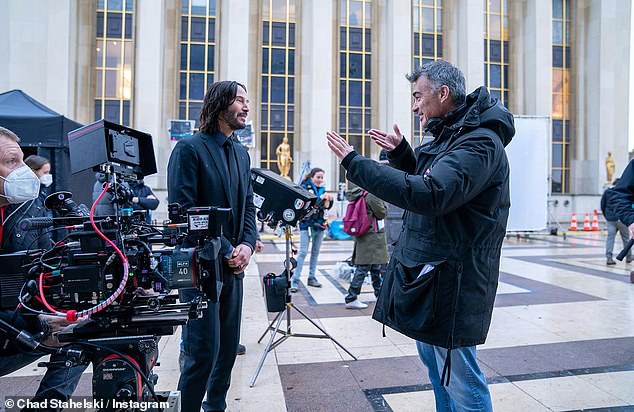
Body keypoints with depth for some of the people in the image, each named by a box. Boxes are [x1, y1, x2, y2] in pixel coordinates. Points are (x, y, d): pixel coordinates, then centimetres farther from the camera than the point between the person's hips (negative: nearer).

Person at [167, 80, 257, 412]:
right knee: (203, 351, -3)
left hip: (233, 264, 7)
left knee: (229, 346, 14)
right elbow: (183, 210, -15)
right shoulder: (189, 148, -8)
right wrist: (225, 251, -15)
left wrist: (247, 245, -3)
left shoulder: (241, 153, 14)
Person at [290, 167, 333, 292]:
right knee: (303, 252, -9)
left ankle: (312, 277, 22)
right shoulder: (305, 187, -4)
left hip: (319, 224, 6)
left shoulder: (322, 189, 12)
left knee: (316, 251, 11)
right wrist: (320, 198, -25)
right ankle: (295, 280, -5)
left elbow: (326, 207, 13)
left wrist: (330, 200, -7)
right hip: (306, 223, -6)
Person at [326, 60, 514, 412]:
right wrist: (400, 152, 8)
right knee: (433, 363, 22)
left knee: (459, 377, 1)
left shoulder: (480, 143, -18)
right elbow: (425, 181, 25)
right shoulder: (449, 137, 14)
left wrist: (354, 163, -27)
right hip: (426, 271, 10)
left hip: (449, 281, -10)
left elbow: (429, 194, -31)